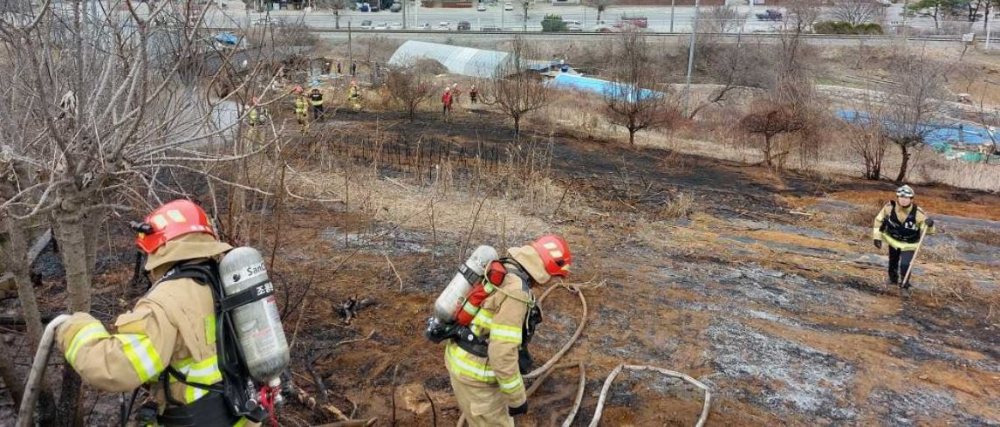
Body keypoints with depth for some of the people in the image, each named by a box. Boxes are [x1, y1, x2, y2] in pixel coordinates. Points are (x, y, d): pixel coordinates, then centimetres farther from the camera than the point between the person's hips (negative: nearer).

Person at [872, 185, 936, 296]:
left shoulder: (917, 213, -29)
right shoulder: (890, 207, -23)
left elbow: (929, 230, -22)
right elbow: (879, 220, -7)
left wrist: (929, 224, -46)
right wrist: (877, 236, -8)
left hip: (909, 244, -3)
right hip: (893, 240, 3)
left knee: (905, 265, -16)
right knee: (893, 261, 23)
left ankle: (904, 286, 10)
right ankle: (893, 278, 54)